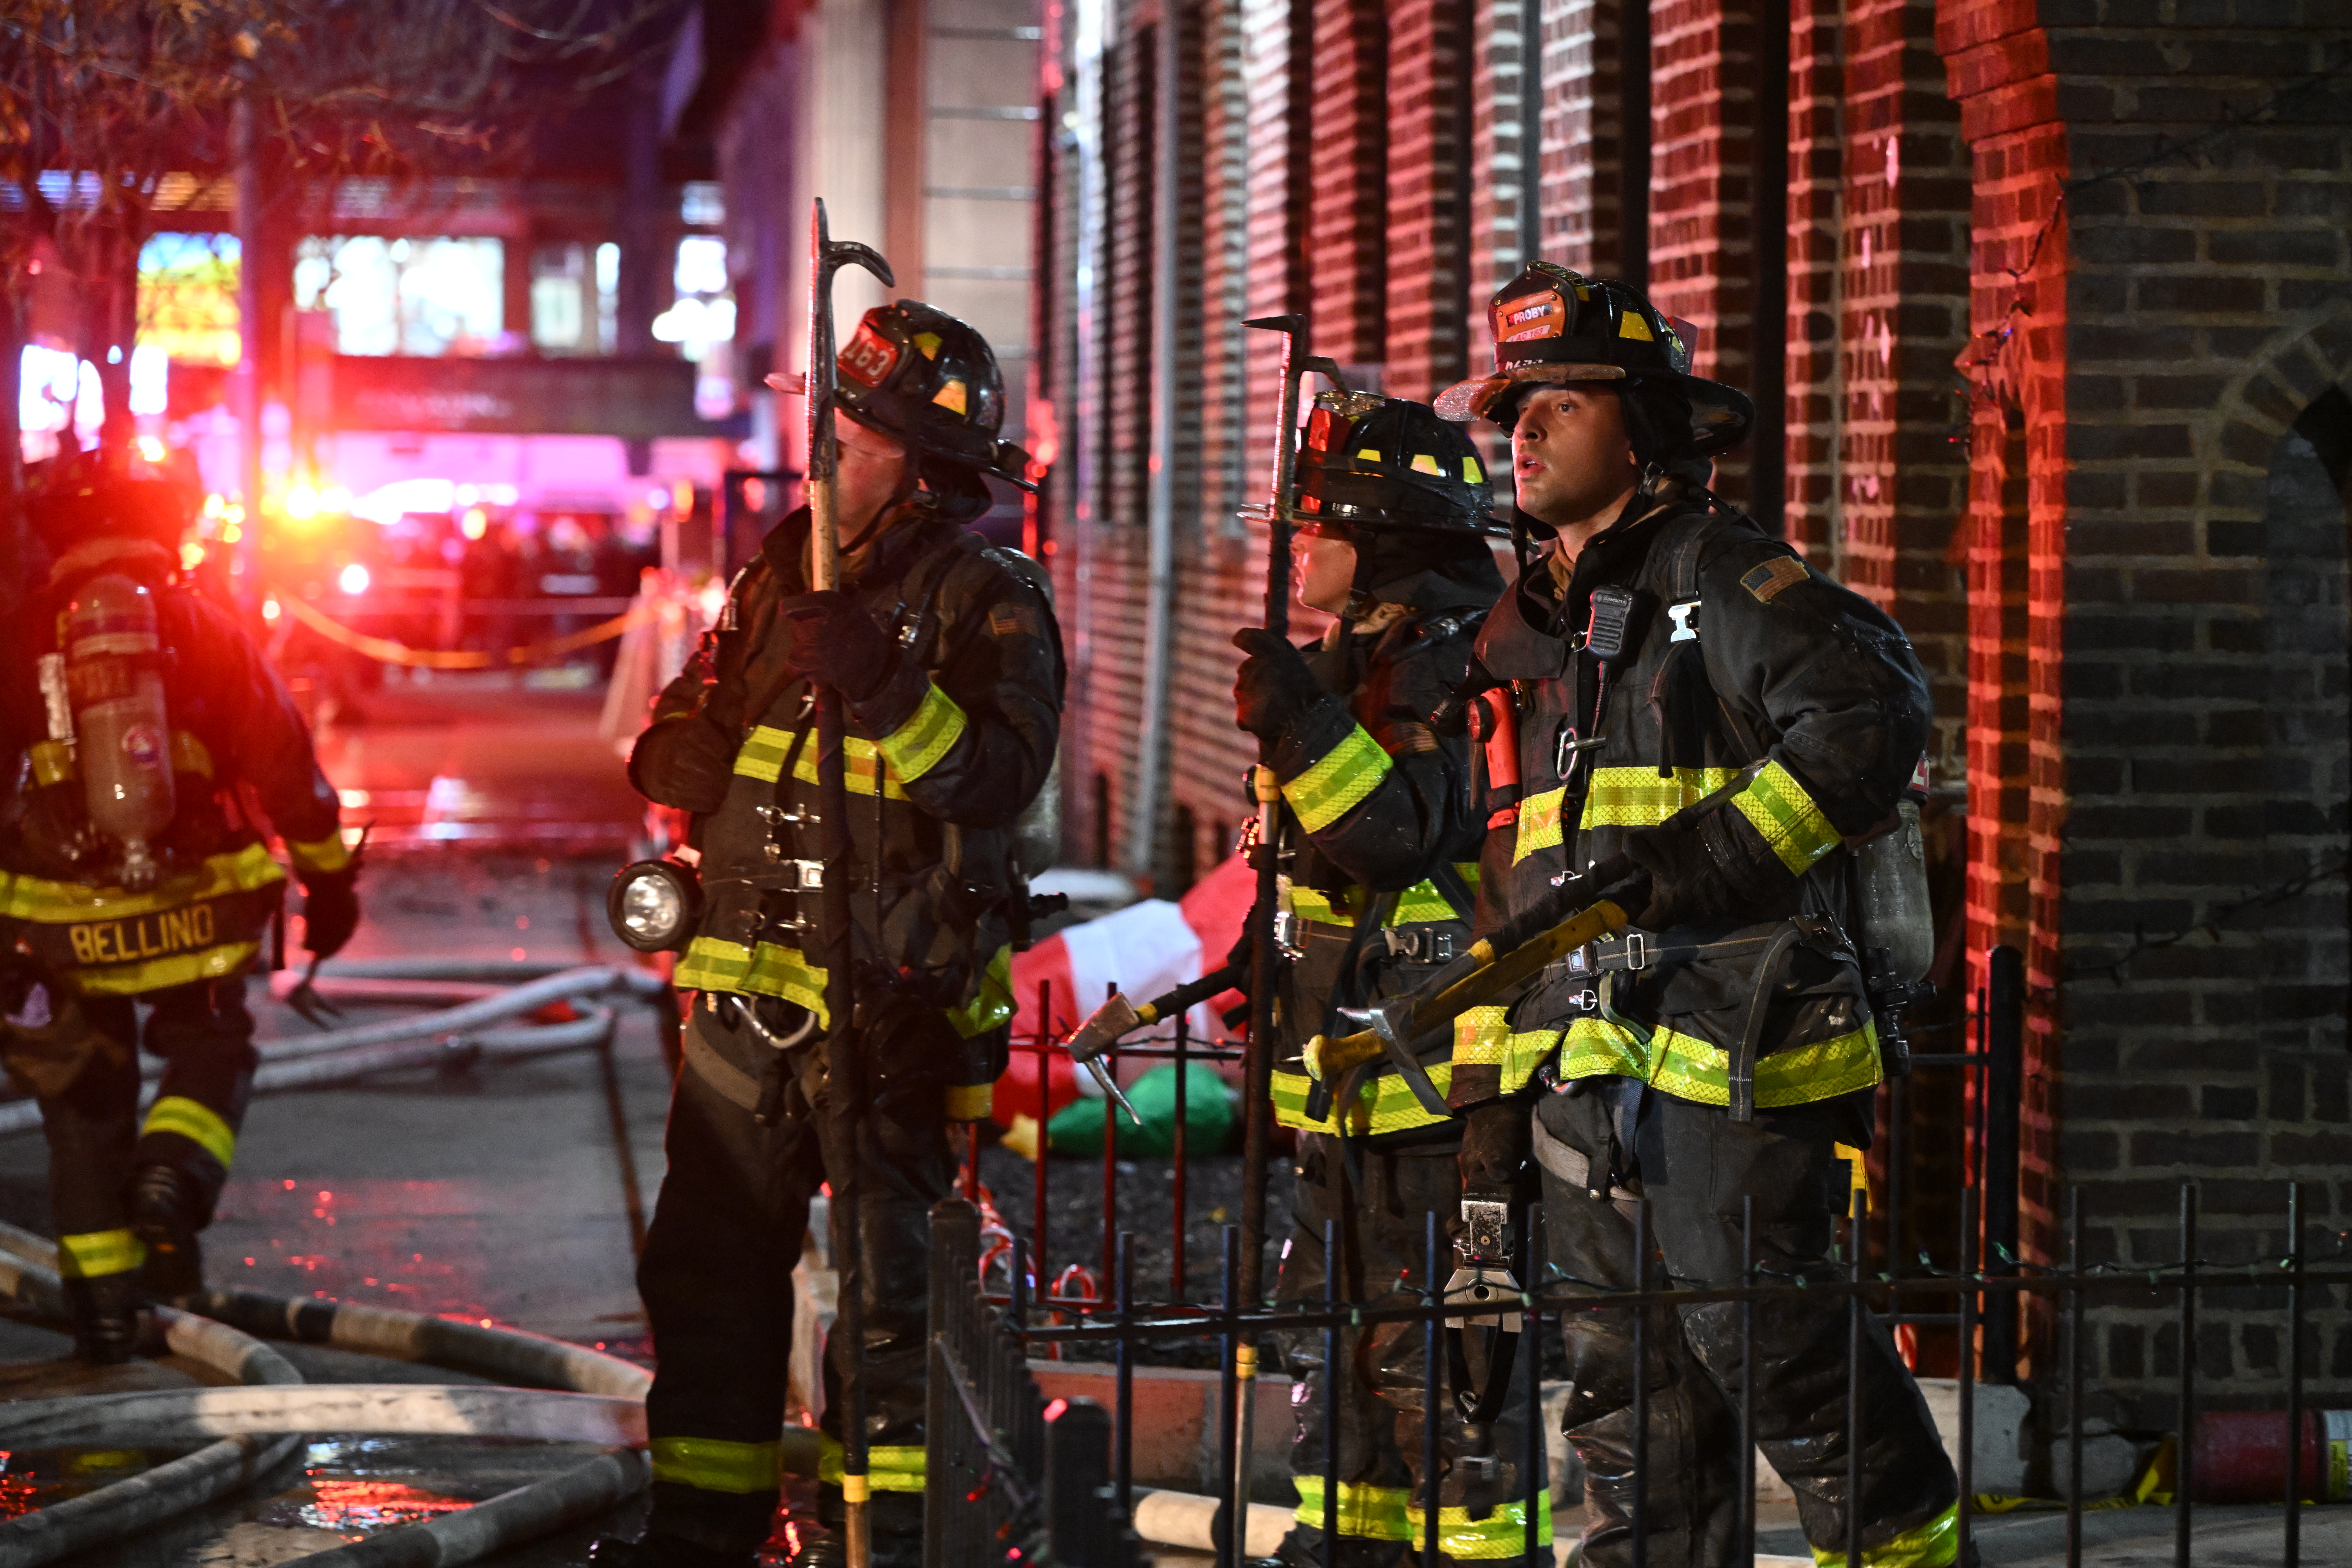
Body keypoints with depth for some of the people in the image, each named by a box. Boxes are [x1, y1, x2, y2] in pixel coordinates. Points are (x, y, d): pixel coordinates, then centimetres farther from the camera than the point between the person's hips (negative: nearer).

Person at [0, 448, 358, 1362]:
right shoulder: (209, 633, 0)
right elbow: (287, 768, 2)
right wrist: (329, 878, 11)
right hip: (200, 910, 0)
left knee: (85, 1099, 14)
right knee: (211, 1052, 22)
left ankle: (103, 1303, 14)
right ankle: (175, 1179, -7)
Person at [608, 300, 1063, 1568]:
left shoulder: (986, 598, -7)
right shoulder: (786, 575, 14)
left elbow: (1001, 771, -21)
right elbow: (687, 740, 23)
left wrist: (885, 689, -32)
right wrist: (686, 744, 1)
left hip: (890, 999, -7)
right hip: (750, 988, 7)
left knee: (880, 1284, 0)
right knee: (710, 1270, 11)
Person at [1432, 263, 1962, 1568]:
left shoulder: (1720, 579, -5)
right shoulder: (1531, 624, 19)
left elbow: (1871, 718, -19)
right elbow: (1506, 873, 25)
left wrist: (1707, 856, -24)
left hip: (1728, 1049, -8)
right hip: (1589, 1061, 8)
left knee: (1771, 1344, -8)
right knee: (1626, 1379, 10)